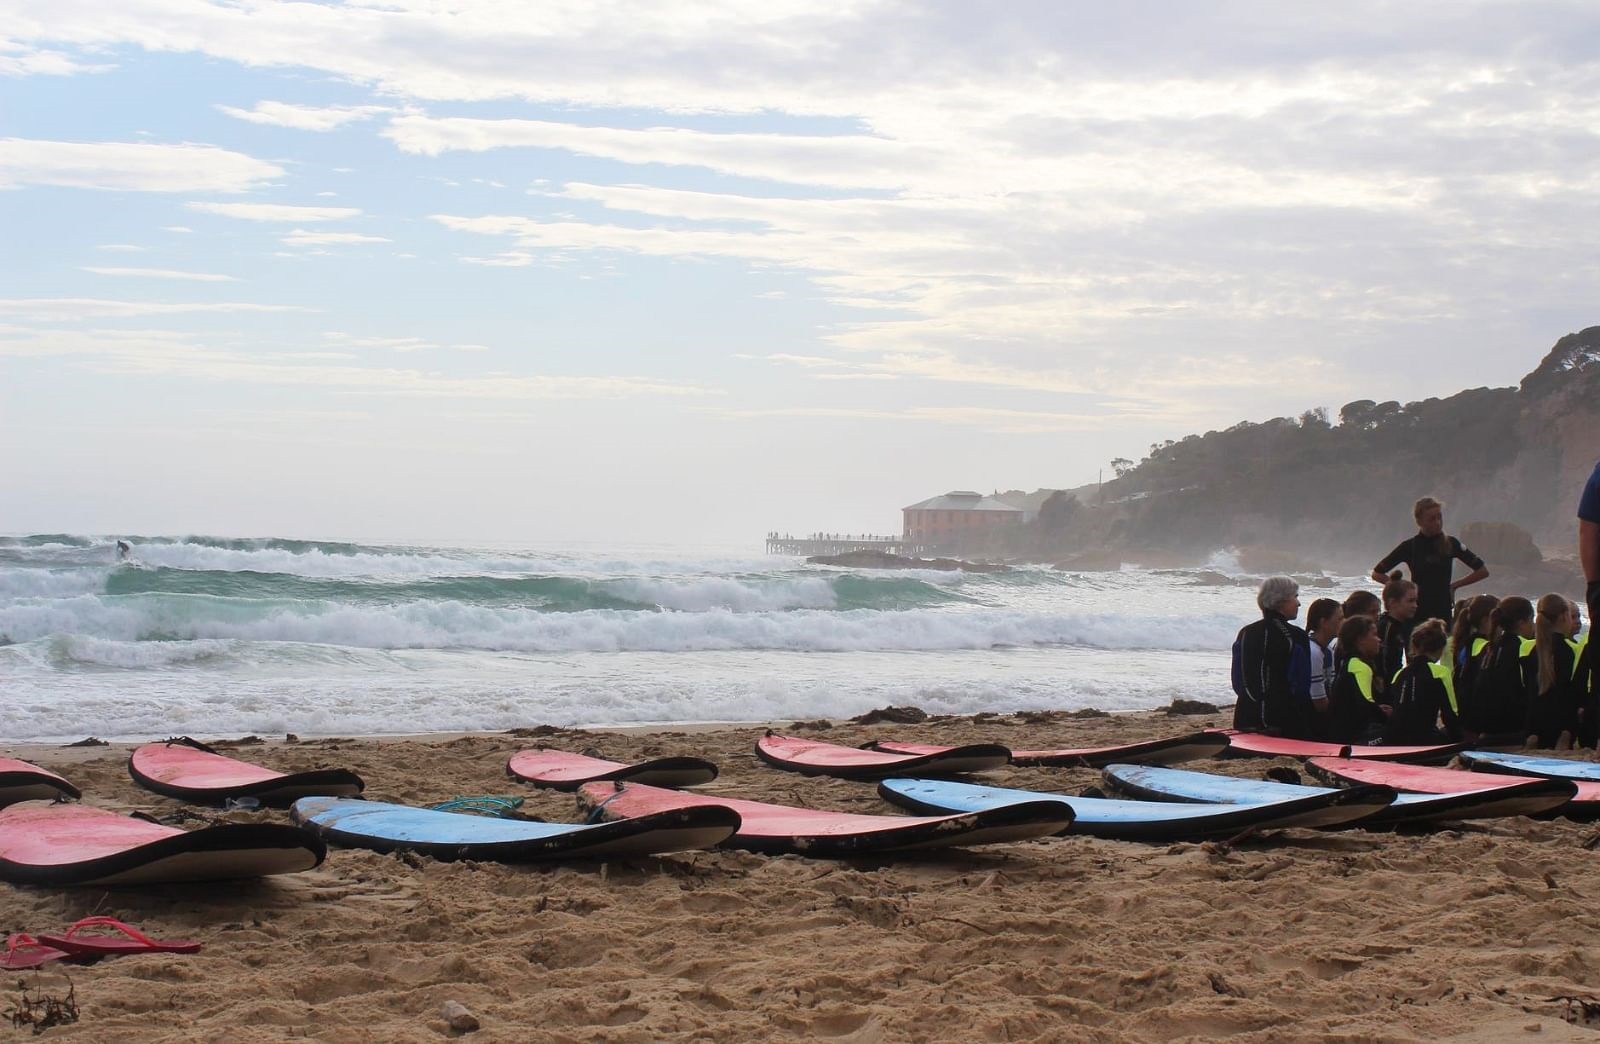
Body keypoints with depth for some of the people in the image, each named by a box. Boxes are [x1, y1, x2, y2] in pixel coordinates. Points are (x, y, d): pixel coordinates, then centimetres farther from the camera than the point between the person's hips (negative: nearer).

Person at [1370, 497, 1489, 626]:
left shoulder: (1451, 544, 3)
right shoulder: (1409, 547, -1)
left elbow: (1483, 571, 8)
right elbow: (1377, 573, 4)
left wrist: (1454, 585, 4)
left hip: (1444, 609, 1)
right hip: (1418, 611, -1)